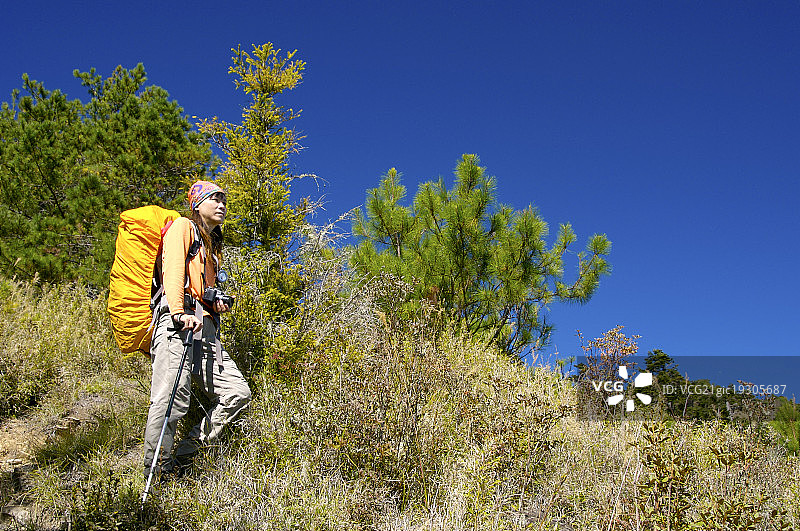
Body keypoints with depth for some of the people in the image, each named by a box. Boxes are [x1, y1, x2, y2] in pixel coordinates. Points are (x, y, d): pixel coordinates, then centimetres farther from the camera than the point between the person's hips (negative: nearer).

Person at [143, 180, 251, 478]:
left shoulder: (213, 247, 34)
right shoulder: (183, 226, 11)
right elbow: (173, 269, -6)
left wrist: (217, 303, 15)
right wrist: (179, 312, -22)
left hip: (205, 329, 8)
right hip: (178, 320, -8)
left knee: (238, 393, -8)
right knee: (173, 400, -19)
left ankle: (181, 457, -5)